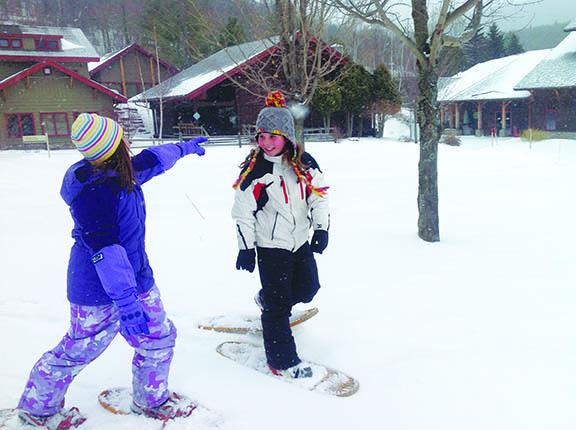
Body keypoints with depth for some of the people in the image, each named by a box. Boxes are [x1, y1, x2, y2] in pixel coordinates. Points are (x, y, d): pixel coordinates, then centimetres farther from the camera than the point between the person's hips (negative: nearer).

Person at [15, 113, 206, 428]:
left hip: (136, 280, 9)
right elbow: (105, 249, -34)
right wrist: (125, 302, -37)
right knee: (78, 351, 11)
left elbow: (151, 160, 21)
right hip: (100, 293, -9)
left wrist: (183, 148, 35)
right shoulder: (95, 190, -28)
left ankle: (151, 399, 38)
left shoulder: (121, 172, 0)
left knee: (159, 338, 15)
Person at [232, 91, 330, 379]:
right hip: (270, 246, -5)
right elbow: (242, 212, -9)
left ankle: (266, 300, 43)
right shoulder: (253, 170, -12)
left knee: (308, 288, 14)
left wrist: (321, 228, -3)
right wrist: (245, 248, -10)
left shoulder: (304, 163, -2)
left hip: (300, 241, 5)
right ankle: (282, 360, 12)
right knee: (278, 304, -2)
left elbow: (319, 195, 6)